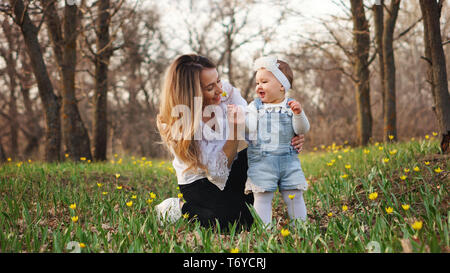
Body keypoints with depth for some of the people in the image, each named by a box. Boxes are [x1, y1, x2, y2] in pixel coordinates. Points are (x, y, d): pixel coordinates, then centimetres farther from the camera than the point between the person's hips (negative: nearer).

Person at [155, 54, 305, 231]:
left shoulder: (226, 91, -18)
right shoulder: (176, 125, -28)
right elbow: (217, 171, -26)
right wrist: (235, 130, -39)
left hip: (230, 168, 5)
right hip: (199, 180, -5)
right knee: (240, 220, -26)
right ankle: (181, 207, -2)